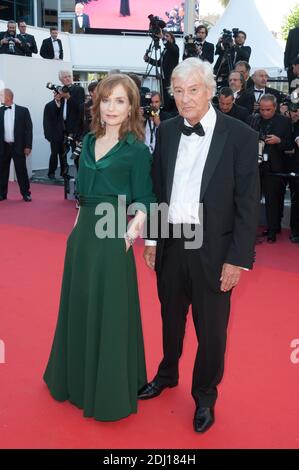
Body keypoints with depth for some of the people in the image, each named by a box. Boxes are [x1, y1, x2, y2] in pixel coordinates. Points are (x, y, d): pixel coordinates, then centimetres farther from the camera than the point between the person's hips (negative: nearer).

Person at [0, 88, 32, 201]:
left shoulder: (23, 111, -1)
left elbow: (28, 129, -2)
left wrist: (28, 146, -7)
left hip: (18, 146, -3)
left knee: (21, 170, 2)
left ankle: (26, 193, 13)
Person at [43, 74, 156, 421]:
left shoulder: (136, 150, -9)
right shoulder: (89, 142, 9)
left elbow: (143, 200, -10)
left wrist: (135, 225, -30)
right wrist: (79, 228, 15)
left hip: (113, 239, -7)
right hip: (82, 234, 7)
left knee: (109, 314, 4)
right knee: (78, 309, 19)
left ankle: (109, 393, 25)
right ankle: (77, 379, 42)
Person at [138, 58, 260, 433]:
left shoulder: (240, 136, -11)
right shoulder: (166, 131, 2)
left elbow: (248, 203, -11)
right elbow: (157, 188, 8)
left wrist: (238, 259, -12)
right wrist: (152, 239, 7)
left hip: (213, 248, -4)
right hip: (170, 243, 4)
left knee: (211, 329, 11)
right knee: (170, 318, 22)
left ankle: (204, 396, 35)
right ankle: (166, 375, 47)